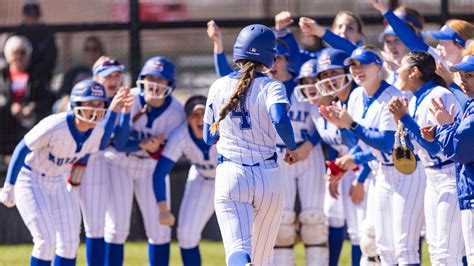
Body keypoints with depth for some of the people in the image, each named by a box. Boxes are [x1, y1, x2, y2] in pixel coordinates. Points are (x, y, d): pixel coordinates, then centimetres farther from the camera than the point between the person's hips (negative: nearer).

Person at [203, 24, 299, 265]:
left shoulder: (218, 87, 7)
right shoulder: (270, 87, -2)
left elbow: (208, 137, 15)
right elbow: (279, 119, -22)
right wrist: (292, 148, -5)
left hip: (229, 175, 0)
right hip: (267, 177, 0)